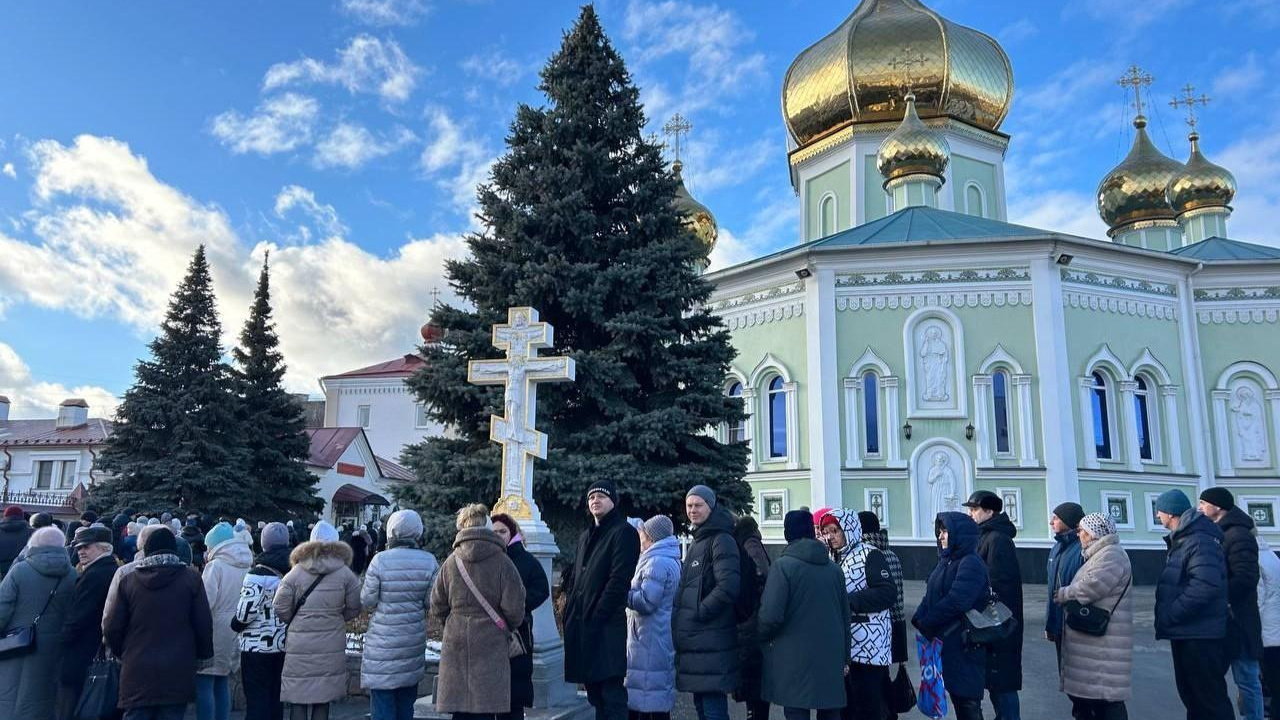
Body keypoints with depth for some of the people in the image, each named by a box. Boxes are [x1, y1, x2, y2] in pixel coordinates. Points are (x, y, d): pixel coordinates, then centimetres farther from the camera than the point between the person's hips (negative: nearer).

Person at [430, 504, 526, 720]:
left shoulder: (451, 562, 1)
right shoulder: (502, 562, -9)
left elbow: (437, 608, 7)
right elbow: (514, 608, -9)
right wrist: (509, 627, 12)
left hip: (456, 647, 3)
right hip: (490, 646, -3)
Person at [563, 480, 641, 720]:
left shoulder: (623, 533, -5)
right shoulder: (585, 536, 21)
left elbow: (619, 579, -14)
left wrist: (597, 615, -17)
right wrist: (570, 611, 10)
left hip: (606, 625, -8)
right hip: (580, 624, 8)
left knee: (610, 691, -7)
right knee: (594, 691, 13)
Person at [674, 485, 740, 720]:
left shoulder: (721, 541, -10)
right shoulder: (697, 542, 19)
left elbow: (728, 586, -22)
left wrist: (699, 613, -16)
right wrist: (682, 616, 15)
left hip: (712, 643, -9)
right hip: (694, 641, 10)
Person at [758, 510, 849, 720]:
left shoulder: (783, 566, -10)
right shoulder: (834, 568, 7)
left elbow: (771, 615, -18)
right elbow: (845, 615, 13)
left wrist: (761, 636, 3)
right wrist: (844, 656, 22)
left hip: (794, 660, -5)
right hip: (831, 660, 5)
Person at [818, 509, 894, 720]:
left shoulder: (869, 555, -6)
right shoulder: (834, 560, 16)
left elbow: (888, 593, -16)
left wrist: (849, 601, -18)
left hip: (868, 646, -7)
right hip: (842, 646, 7)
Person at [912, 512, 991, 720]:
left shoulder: (971, 564, -15)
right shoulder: (946, 561, 12)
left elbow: (956, 601, -25)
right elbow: (931, 596, 12)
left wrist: (926, 623, -17)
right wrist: (919, 618, -5)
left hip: (965, 647, -8)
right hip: (945, 645, 8)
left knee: (968, 703, -1)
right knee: (956, 697, 15)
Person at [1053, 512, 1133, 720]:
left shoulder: (1112, 555, -13)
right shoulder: (1098, 555, 21)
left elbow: (1091, 586, -25)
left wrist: (1062, 594, -12)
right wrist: (1067, 594, 5)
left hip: (1103, 644, -10)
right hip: (1089, 641, 10)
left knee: (1105, 699, -7)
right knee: (1082, 693, 15)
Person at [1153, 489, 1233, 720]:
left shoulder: (1200, 541, -17)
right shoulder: (1181, 540, 14)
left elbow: (1205, 587, -29)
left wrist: (1169, 616, -23)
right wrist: (1167, 615, 9)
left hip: (1199, 635, -10)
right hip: (1186, 632, 10)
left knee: (1210, 697, -3)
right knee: (1191, 693, 17)